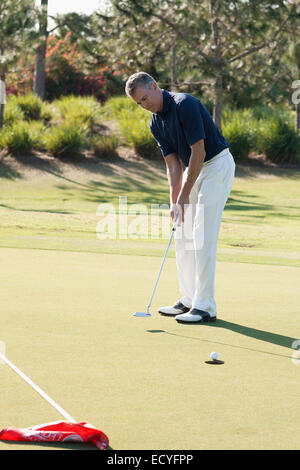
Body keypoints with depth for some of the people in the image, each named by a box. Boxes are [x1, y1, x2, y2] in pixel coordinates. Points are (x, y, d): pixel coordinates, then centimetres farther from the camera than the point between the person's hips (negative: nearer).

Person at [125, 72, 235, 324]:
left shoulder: (185, 104, -22)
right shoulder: (156, 123, 5)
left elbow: (199, 153, -23)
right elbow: (173, 164, 4)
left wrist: (184, 196, -19)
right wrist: (174, 202, -8)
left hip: (217, 165, -9)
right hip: (193, 168, 9)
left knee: (203, 237, -13)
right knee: (183, 235, 8)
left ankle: (205, 306, -10)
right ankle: (189, 299, 15)